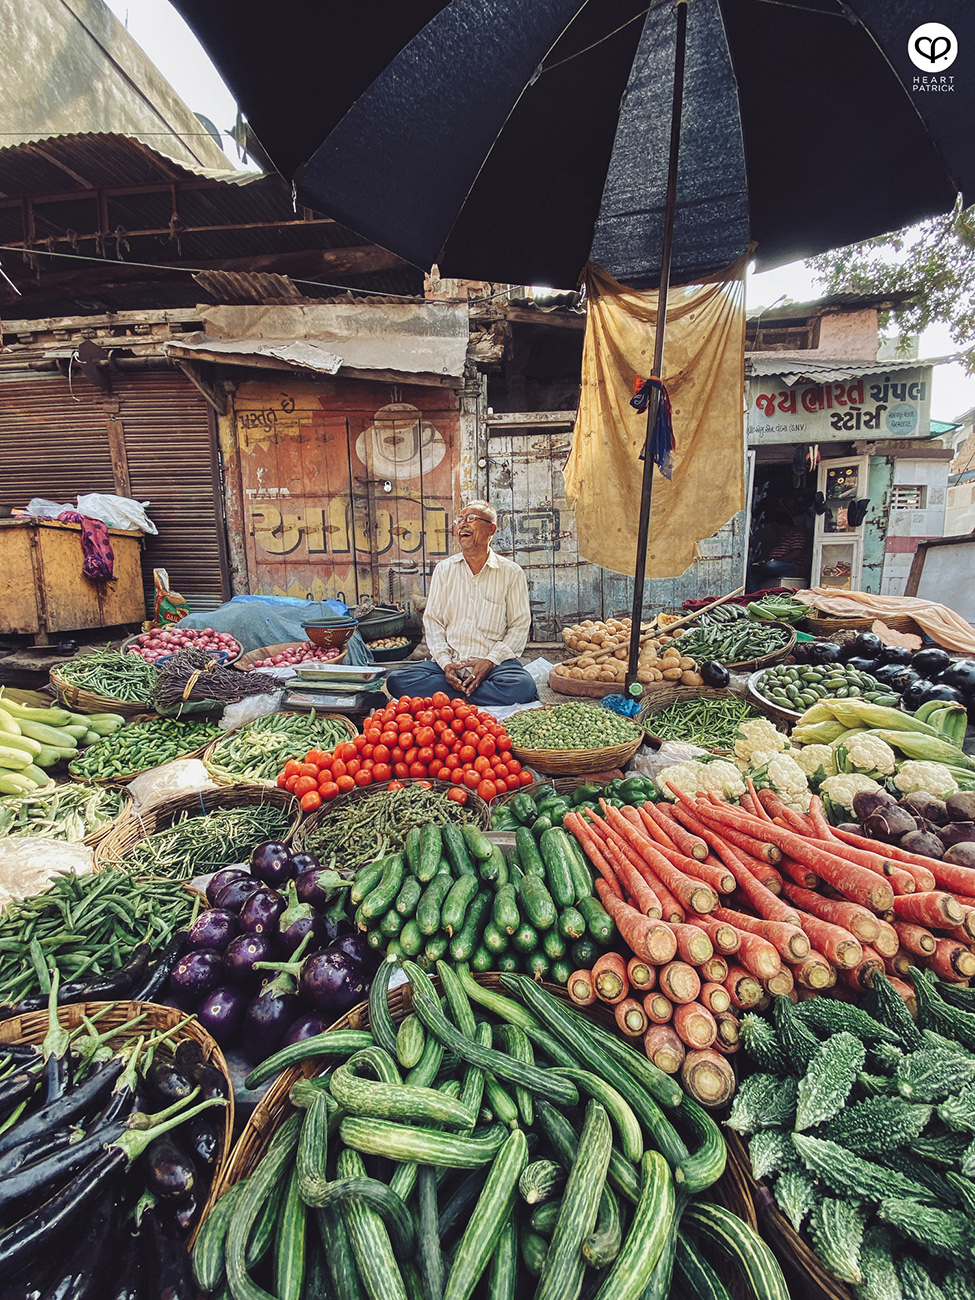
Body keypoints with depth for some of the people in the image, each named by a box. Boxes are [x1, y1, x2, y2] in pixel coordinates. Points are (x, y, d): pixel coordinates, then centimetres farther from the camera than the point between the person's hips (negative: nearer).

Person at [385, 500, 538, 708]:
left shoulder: (511, 572, 5)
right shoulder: (444, 569, 12)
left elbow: (520, 625, 3)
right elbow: (432, 620, 9)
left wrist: (490, 661, -12)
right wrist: (445, 661, -8)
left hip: (494, 662, -2)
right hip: (449, 662, 2)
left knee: (523, 687, -34)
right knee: (396, 680, -22)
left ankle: (458, 693, -15)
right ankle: (474, 691, -16)